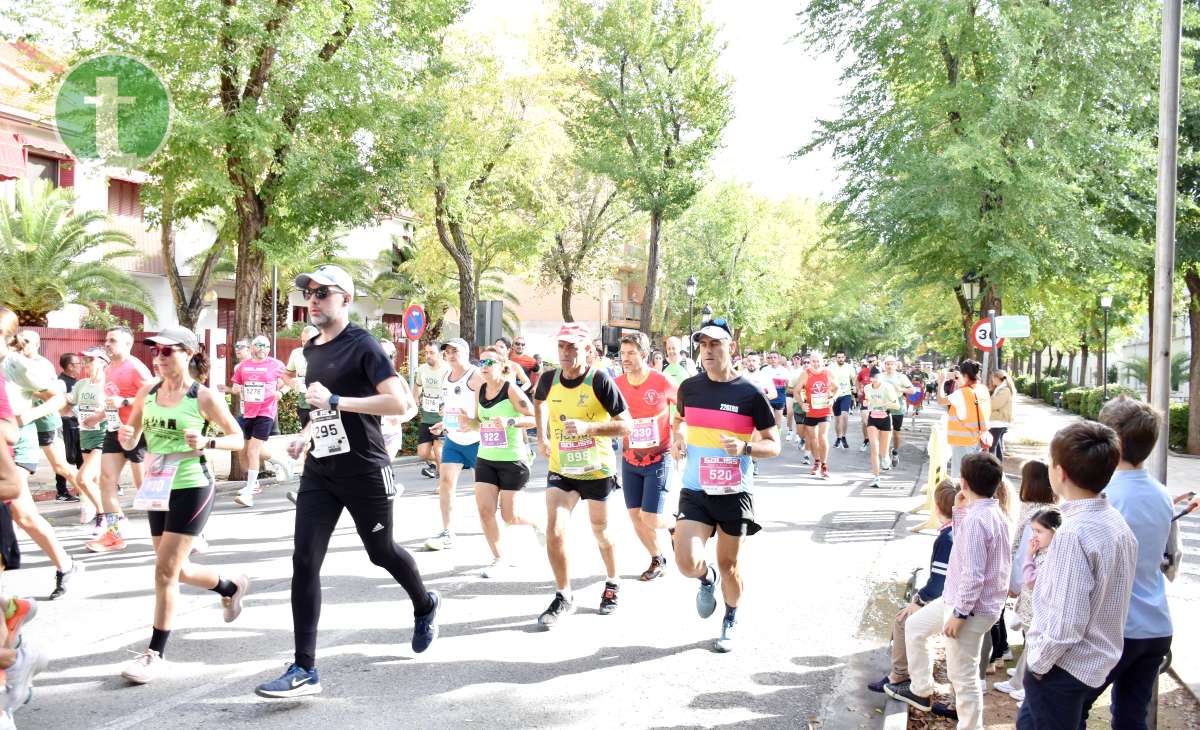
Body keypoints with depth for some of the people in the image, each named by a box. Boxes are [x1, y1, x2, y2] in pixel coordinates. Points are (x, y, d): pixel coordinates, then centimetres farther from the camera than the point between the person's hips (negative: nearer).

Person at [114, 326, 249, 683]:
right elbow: (132, 441, 12)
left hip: (193, 489, -6)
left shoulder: (205, 397, -10)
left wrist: (207, 442, -23)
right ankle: (232, 587, 46)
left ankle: (156, 653, 3)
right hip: (157, 490, 6)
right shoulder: (147, 393, 4)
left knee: (166, 568, -8)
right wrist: (125, 437, -12)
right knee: (177, 569, 17)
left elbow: (238, 438, -5)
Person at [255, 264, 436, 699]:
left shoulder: (362, 345, -13)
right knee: (304, 561, -5)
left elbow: (400, 405, -24)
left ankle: (425, 606, 43)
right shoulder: (311, 349, 11)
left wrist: (335, 401, -26)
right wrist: (306, 434, 10)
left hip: (364, 471, -6)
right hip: (319, 470, 6)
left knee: (380, 552, 11)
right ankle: (304, 669, -3)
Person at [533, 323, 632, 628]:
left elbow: (626, 425, -19)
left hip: (597, 470, -2)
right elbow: (539, 401, 20)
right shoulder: (549, 379, -6)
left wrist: (588, 427, -31)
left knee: (601, 533, 16)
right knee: (554, 532, -12)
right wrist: (542, 436, 11)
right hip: (560, 469, 2)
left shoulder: (599, 380, -18)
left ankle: (612, 583, 43)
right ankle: (564, 597, 5)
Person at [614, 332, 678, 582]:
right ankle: (658, 560, 28)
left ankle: (677, 524, 24)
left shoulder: (662, 382, -14)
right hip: (630, 460, 4)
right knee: (635, 517, 6)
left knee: (651, 518, -10)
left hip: (658, 459, -4)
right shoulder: (617, 385, -3)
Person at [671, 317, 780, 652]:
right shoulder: (689, 388, 0)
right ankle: (708, 578, 23)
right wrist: (678, 437, 2)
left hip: (735, 493, -2)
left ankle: (731, 621, 37)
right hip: (695, 491, 2)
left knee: (729, 565, 10)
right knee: (687, 562, -14)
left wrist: (744, 448, -23)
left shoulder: (750, 393, -9)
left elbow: (774, 445, -4)